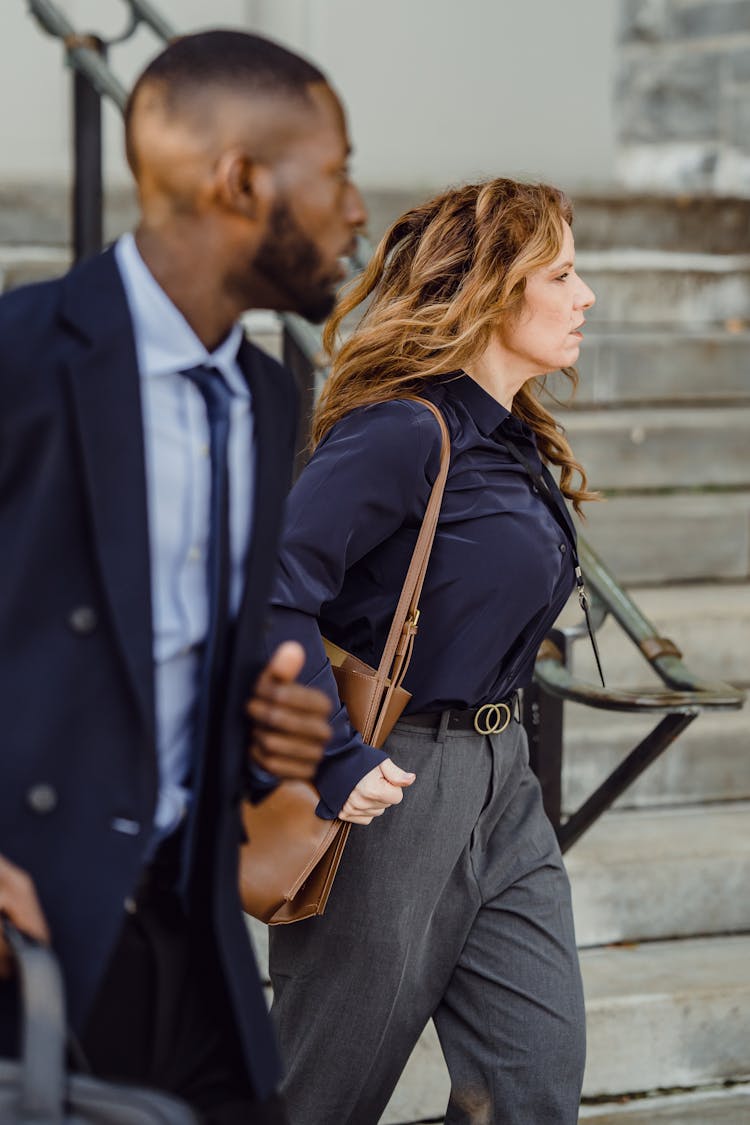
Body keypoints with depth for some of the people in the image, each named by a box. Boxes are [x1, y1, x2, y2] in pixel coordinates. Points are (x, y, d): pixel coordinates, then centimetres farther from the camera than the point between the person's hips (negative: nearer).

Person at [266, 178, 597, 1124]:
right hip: (394, 788, -9)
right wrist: (333, 768, -26)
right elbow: (270, 591, -26)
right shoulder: (405, 432, -18)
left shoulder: (514, 441, 11)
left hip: (498, 781, 9)